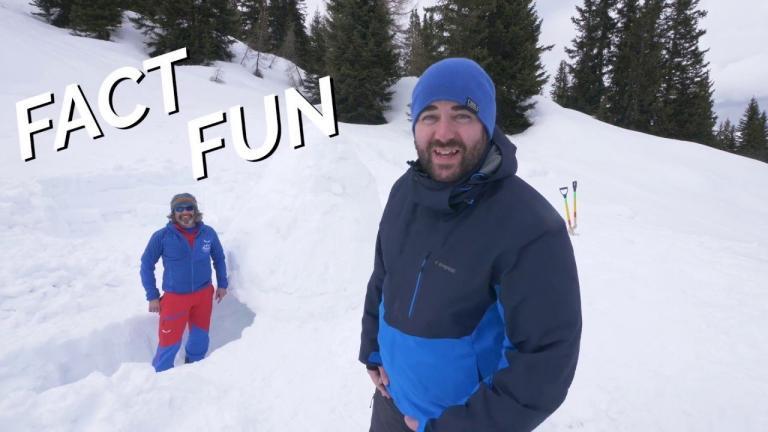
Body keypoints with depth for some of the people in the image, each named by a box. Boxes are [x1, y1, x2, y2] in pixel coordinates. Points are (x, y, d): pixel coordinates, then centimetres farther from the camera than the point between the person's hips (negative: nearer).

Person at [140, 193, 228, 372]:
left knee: (200, 338, 17)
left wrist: (222, 284, 11)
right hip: (175, 297, -3)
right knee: (170, 342, 0)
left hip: (204, 295, 3)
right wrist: (152, 296, -4)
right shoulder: (162, 236, -13)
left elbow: (219, 258, 10)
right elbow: (147, 264, -3)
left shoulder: (208, 233, -6)